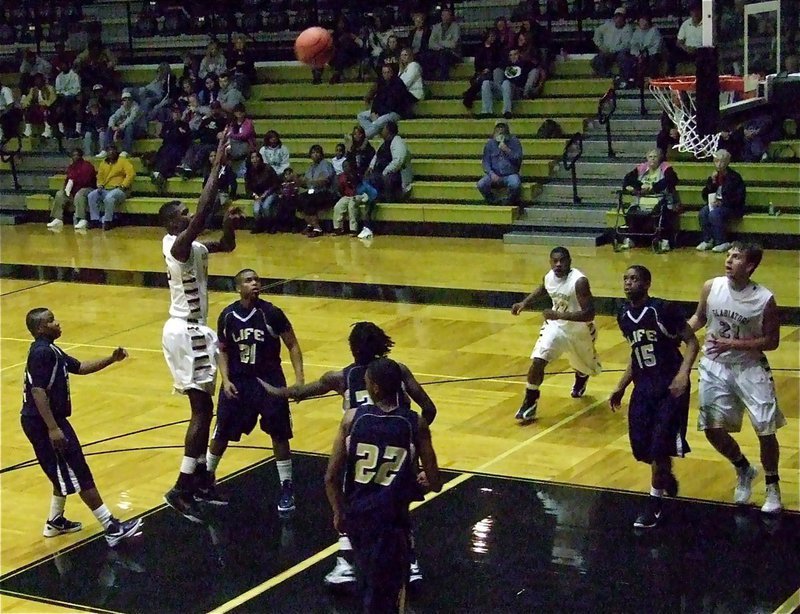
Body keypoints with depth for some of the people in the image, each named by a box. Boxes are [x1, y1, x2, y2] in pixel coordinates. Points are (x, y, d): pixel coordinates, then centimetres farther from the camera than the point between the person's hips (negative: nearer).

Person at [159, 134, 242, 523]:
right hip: (186, 333, -10)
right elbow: (203, 212, -31)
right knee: (202, 409, -10)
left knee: (203, 408, 15)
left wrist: (228, 224, 0)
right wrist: (217, 164, -28)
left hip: (191, 330, 10)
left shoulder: (191, 247, 10)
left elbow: (227, 246, 22)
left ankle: (199, 480, 24)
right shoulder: (177, 245, -17)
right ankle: (181, 489, -9)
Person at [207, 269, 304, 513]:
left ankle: (286, 488, 9)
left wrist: (299, 377, -15)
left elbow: (292, 345, -6)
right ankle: (206, 476, 32)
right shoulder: (227, 316, -6)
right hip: (237, 381, 2)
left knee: (279, 435, -3)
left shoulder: (272, 313, -13)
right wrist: (225, 379, -6)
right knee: (222, 433, 10)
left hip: (269, 381, -2)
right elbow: (223, 350, 7)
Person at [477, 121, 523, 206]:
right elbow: (486, 162, 6)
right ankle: (492, 202, -6)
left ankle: (513, 204, -9)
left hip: (510, 175, -2)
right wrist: (491, 174, -12)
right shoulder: (490, 144, 11)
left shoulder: (514, 142, 6)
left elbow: (518, 160, 0)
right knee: (481, 184, -27)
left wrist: (508, 151, -14)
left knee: (515, 184, -36)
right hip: (494, 175, 2)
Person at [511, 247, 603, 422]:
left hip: (580, 330, -3)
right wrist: (524, 303, 1)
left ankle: (581, 377, 60)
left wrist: (559, 315, -43)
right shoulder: (549, 277, -12)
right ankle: (530, 402, -3)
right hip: (556, 326, 3)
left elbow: (589, 314, -36)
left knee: (585, 367, 22)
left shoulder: (579, 281, -32)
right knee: (537, 361, -17)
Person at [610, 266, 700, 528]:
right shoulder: (623, 316, 6)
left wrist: (683, 374, -25)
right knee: (641, 445, 6)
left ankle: (655, 502, 4)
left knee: (660, 444, -10)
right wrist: (621, 387, 17)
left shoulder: (664, 310, -14)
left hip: (670, 386, -6)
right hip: (643, 385, 7)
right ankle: (667, 477, 35)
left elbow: (691, 342, -11)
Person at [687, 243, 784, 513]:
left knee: (766, 430, -4)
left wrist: (735, 344, -21)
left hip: (750, 367, -3)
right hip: (715, 366, 3)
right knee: (713, 429, 2)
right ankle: (744, 470, 30)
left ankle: (772, 486, 19)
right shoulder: (711, 287, -8)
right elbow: (699, 318, 10)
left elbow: (772, 341, -11)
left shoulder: (764, 299, -17)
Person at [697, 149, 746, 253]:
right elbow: (705, 195, 8)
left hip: (733, 208, -6)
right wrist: (712, 182, -8)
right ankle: (707, 240, -10)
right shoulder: (714, 176, 8)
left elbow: (738, 198, -14)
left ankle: (723, 243, -22)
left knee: (714, 214, -32)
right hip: (716, 205, 6)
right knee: (703, 213, -21)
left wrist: (722, 203, -22)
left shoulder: (734, 177, -10)